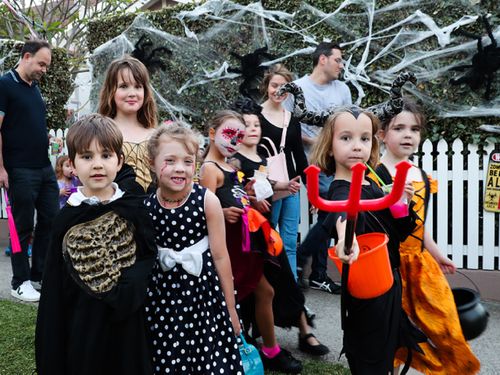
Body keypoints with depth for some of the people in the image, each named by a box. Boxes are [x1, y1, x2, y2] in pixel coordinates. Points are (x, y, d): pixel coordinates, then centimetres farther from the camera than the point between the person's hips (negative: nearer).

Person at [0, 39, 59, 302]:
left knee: (51, 220, 10)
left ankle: (40, 275, 23)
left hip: (45, 168, 8)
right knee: (23, 227, 1)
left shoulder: (35, 88, 16)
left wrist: (47, 138, 12)